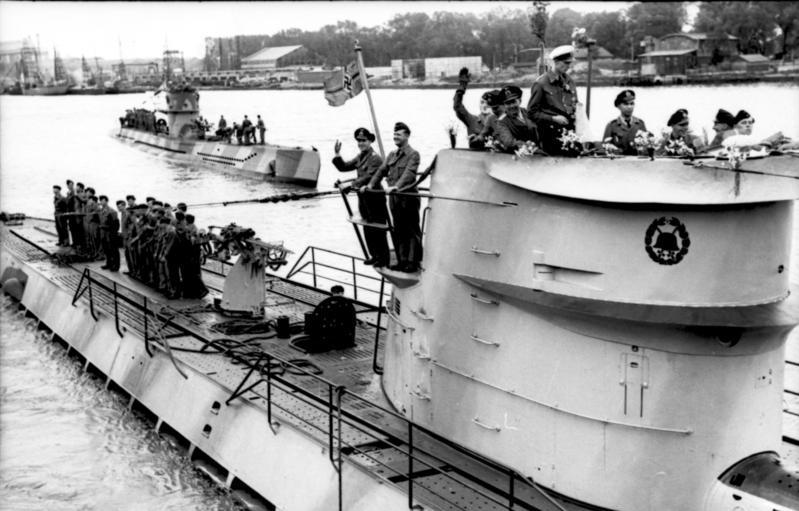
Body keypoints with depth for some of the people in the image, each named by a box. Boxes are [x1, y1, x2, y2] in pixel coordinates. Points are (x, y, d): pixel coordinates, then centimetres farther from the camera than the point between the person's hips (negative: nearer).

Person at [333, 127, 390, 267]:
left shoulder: (375, 158, -16)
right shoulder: (360, 157, 11)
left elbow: (368, 178, -25)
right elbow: (344, 167, 13)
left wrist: (350, 186, -30)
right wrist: (337, 155, -3)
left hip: (375, 199, -8)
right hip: (363, 198, 8)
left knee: (377, 230, -2)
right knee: (367, 229, 14)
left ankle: (384, 258, 7)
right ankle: (375, 255, 25)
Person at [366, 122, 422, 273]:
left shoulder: (413, 154, -8)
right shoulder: (392, 155, 16)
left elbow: (409, 173, -22)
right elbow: (382, 170, 11)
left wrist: (396, 186, -35)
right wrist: (370, 185, -4)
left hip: (409, 197, -7)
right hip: (394, 198, 7)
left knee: (412, 231, -1)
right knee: (399, 231, 10)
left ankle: (413, 262, 4)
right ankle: (402, 261, 17)